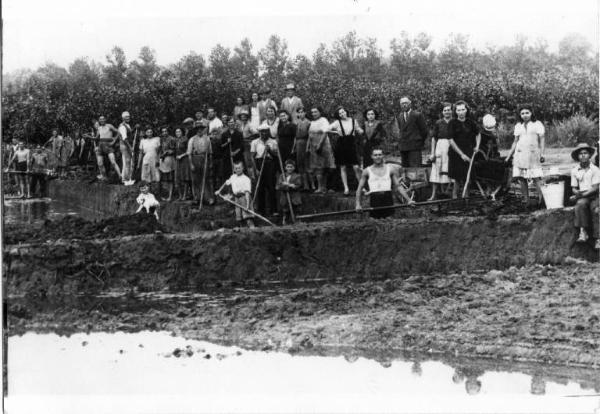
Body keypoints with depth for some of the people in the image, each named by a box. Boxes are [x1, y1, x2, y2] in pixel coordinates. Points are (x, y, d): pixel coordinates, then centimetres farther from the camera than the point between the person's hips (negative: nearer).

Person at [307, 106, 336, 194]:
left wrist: (319, 144, -22)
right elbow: (310, 135, 19)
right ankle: (323, 188, 8)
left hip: (322, 146, -7)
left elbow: (324, 133, -14)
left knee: (319, 167, -10)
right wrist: (308, 146, 12)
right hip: (313, 147, 7)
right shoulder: (312, 122, 16)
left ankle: (321, 187, -9)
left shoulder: (323, 120, -6)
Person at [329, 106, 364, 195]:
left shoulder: (353, 121, 4)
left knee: (356, 167, -8)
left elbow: (359, 131, 14)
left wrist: (360, 131, -7)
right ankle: (346, 188, 9)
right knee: (343, 168, 3)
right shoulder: (337, 123, -1)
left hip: (351, 147, 0)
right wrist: (336, 132, -7)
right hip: (341, 147, 0)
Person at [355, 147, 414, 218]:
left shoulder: (391, 169, 13)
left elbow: (398, 186, 12)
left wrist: (408, 200, 3)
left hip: (387, 197, 1)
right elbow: (359, 188, 11)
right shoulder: (367, 171, 10)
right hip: (374, 198, -1)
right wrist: (358, 204, 0)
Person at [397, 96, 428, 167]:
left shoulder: (417, 115, -3)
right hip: (403, 148, 6)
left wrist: (421, 143, 3)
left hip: (414, 147, -6)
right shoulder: (400, 116, 15)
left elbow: (424, 130, -1)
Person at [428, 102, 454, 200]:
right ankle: (433, 195, 2)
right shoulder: (438, 123, 6)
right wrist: (432, 152, 2)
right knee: (436, 172, -1)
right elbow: (434, 138, 7)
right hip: (440, 147, 0)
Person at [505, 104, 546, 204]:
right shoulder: (518, 126, 15)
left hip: (533, 154, -4)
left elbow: (542, 140, 2)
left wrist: (542, 154, -10)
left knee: (536, 179, -11)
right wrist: (508, 156, 17)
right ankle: (526, 200, 3)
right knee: (521, 178, -2)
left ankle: (542, 199, -9)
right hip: (520, 154, 4)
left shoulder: (537, 124, 5)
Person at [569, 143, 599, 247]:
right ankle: (583, 231, -33)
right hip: (581, 197, 2)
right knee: (580, 203, -34)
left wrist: (580, 195, -16)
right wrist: (577, 192, -14)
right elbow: (574, 188, 10)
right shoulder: (574, 171, 8)